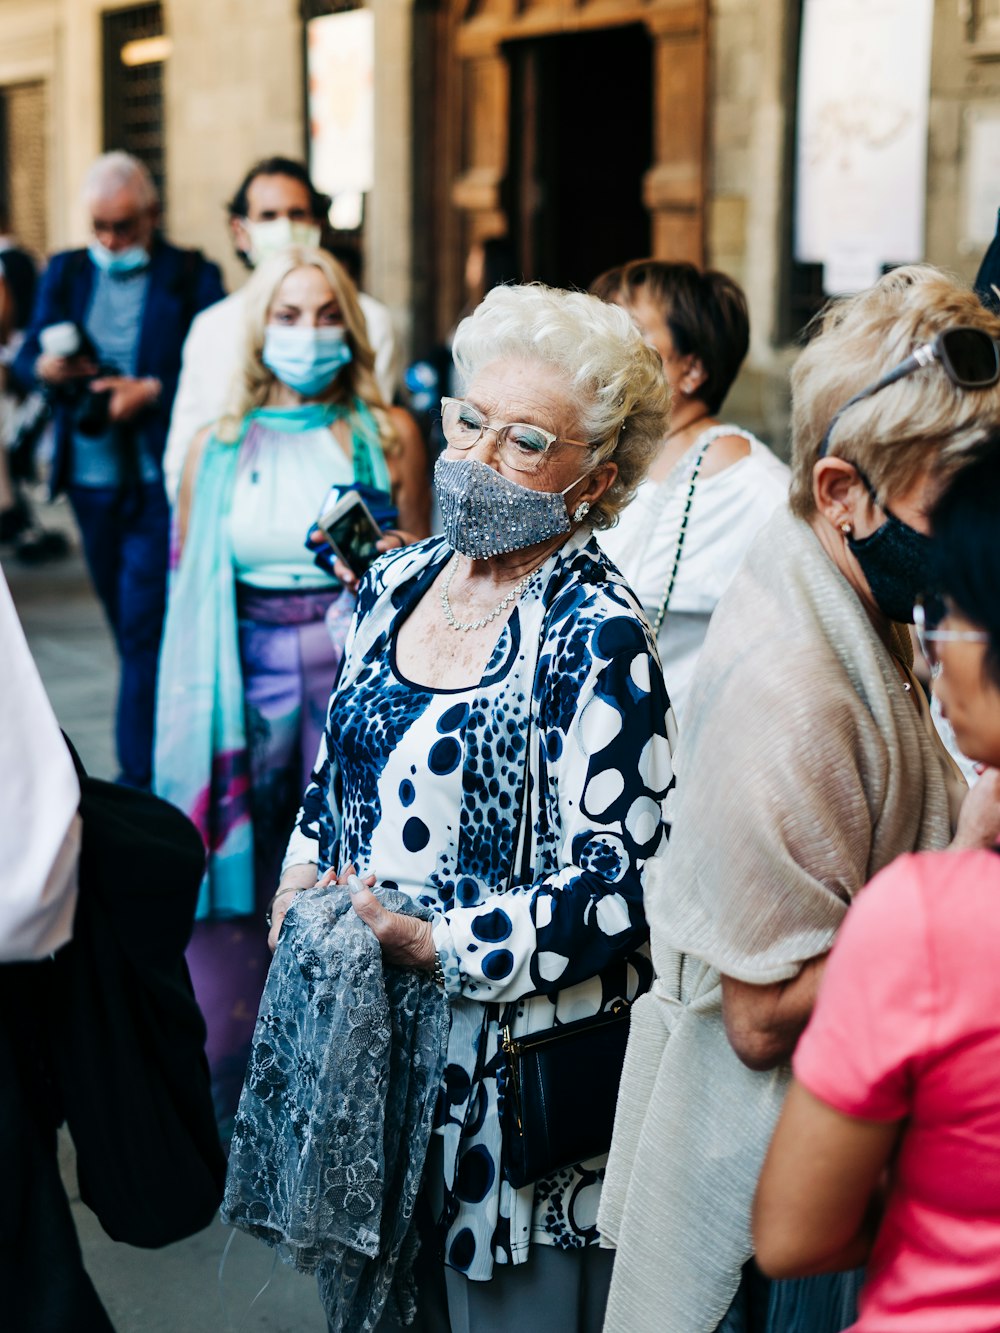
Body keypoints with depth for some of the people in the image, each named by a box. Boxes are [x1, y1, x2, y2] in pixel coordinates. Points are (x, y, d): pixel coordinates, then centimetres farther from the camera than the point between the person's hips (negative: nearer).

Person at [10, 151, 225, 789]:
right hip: (91, 474, 5)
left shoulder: (192, 276, -2)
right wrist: (46, 367, -13)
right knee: (130, 624, 14)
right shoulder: (66, 271, 12)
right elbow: (25, 357, 10)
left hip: (159, 477, -5)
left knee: (145, 628, -10)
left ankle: (142, 775, -6)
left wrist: (151, 390, -21)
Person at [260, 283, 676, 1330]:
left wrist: (428, 946, -23)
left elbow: (617, 882, -19)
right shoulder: (397, 585, 5)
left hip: (517, 1056, -6)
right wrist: (300, 884, 0)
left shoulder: (599, 638, -16)